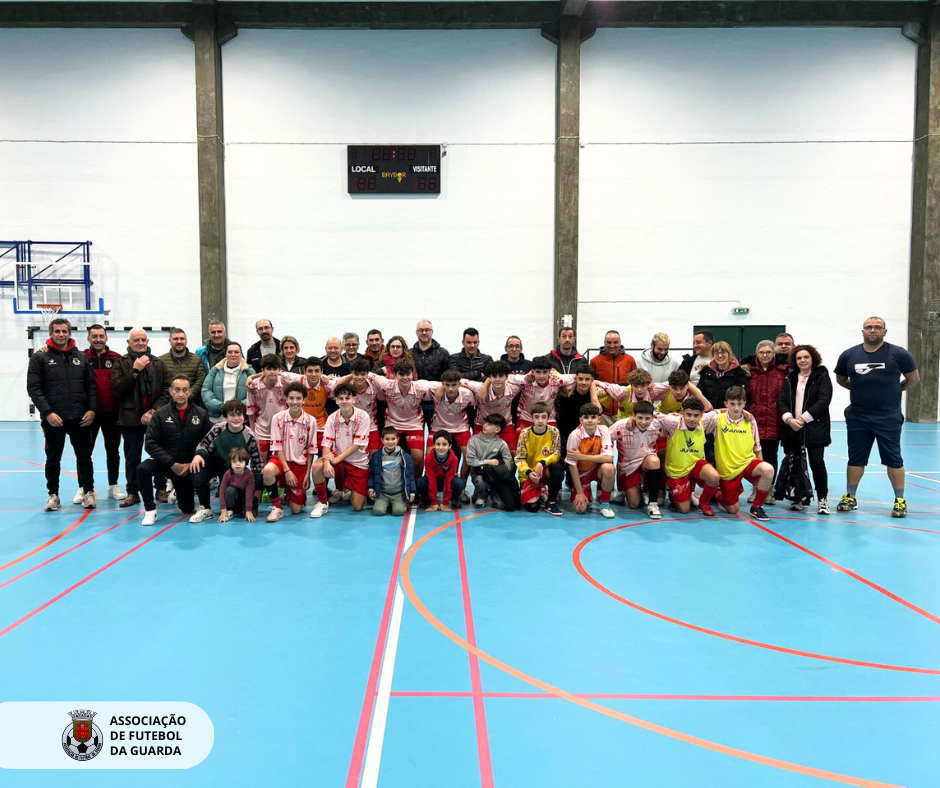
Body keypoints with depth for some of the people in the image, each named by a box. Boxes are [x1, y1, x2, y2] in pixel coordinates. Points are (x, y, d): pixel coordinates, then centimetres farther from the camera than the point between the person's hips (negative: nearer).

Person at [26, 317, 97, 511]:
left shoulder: (81, 357, 10)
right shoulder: (39, 357, 1)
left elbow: (91, 385, 9)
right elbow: (34, 388, -4)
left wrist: (92, 409, -4)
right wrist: (47, 412, -14)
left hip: (81, 418, 2)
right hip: (53, 418, -2)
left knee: (84, 457, 7)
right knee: (53, 459, 9)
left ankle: (88, 492, 18)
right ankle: (53, 495, 20)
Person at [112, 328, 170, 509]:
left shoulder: (158, 363, 8)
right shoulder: (121, 363, 4)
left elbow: (167, 390, 2)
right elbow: (117, 387, -9)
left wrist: (154, 410, -9)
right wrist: (135, 370, -15)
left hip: (155, 417, 1)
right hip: (131, 418, 0)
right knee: (132, 458, 7)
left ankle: (161, 489, 15)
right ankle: (133, 492, 15)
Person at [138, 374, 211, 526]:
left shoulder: (201, 414, -6)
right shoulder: (160, 414, -8)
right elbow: (151, 443, -12)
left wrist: (192, 463, -16)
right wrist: (172, 464, -20)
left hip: (189, 466, 0)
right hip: (166, 462, 0)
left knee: (187, 509, -3)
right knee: (142, 469, -31)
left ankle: (206, 509, 33)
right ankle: (150, 510, -14)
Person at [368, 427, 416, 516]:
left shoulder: (404, 456, -3)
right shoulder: (377, 456, 0)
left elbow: (410, 474, 3)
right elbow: (372, 473, 10)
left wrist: (412, 492, 3)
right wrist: (371, 488, 2)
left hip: (399, 493, -1)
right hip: (382, 492, 1)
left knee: (399, 511, -23)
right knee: (378, 510, -20)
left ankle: (403, 504, 12)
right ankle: (387, 504, 13)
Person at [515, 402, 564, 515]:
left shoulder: (554, 432, -9)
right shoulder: (525, 434, -11)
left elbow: (557, 454, -9)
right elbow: (519, 458, -9)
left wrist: (542, 463, -27)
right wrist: (528, 472, -26)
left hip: (546, 471, 1)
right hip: (529, 474, -1)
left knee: (558, 468, -34)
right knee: (532, 506, -21)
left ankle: (551, 502, -11)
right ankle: (540, 492, 19)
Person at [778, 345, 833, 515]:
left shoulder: (822, 376, 1)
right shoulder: (789, 378, 13)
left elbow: (824, 400, -10)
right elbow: (781, 401, 6)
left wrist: (803, 419, -14)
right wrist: (789, 419, -11)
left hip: (815, 428, -4)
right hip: (792, 428, 4)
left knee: (817, 462, -5)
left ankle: (822, 500, 6)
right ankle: (798, 498, 17)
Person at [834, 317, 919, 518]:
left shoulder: (898, 354, -4)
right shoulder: (849, 355, 2)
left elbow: (914, 379, 6)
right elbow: (841, 379, 17)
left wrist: (893, 390, 9)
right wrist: (861, 389, 10)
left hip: (889, 418, -2)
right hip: (857, 417, 2)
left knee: (893, 459, 3)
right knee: (855, 458, 10)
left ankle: (900, 500, 13)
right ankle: (850, 497, 20)